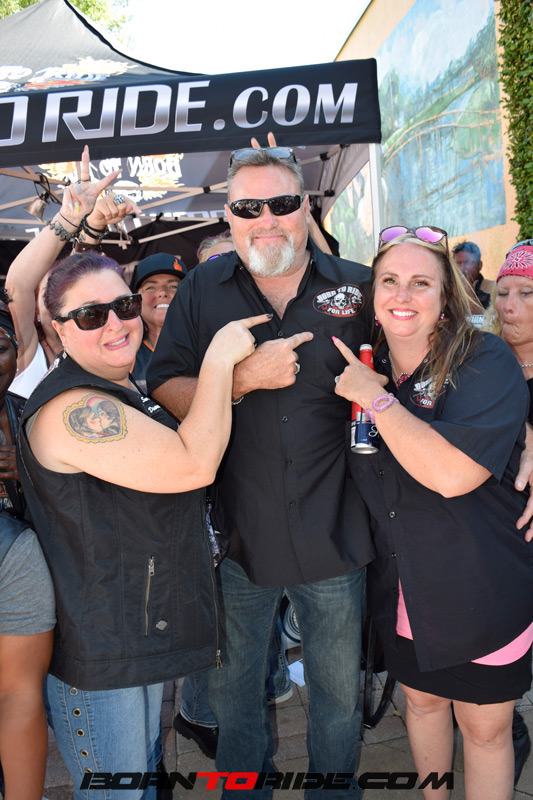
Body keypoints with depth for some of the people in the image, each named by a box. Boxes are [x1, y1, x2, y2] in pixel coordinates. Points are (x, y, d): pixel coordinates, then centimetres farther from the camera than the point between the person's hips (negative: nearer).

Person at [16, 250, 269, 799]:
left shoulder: (121, 393, 8)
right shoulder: (71, 408, -27)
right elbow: (194, 465, -31)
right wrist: (219, 360, -23)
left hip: (142, 627, 10)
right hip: (98, 653, -10)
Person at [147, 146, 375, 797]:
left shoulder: (357, 286, -1)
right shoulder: (203, 290, 0)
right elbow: (165, 390, -6)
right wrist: (243, 378, -20)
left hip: (334, 535, 0)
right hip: (236, 533, 0)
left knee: (339, 695, 21)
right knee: (233, 690, 22)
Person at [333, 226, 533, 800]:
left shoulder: (486, 361, -18)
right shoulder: (364, 368, -1)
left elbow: (453, 473, -33)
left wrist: (376, 398, -26)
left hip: (483, 592, -5)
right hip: (402, 586, 5)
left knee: (485, 729, 13)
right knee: (422, 700, 24)